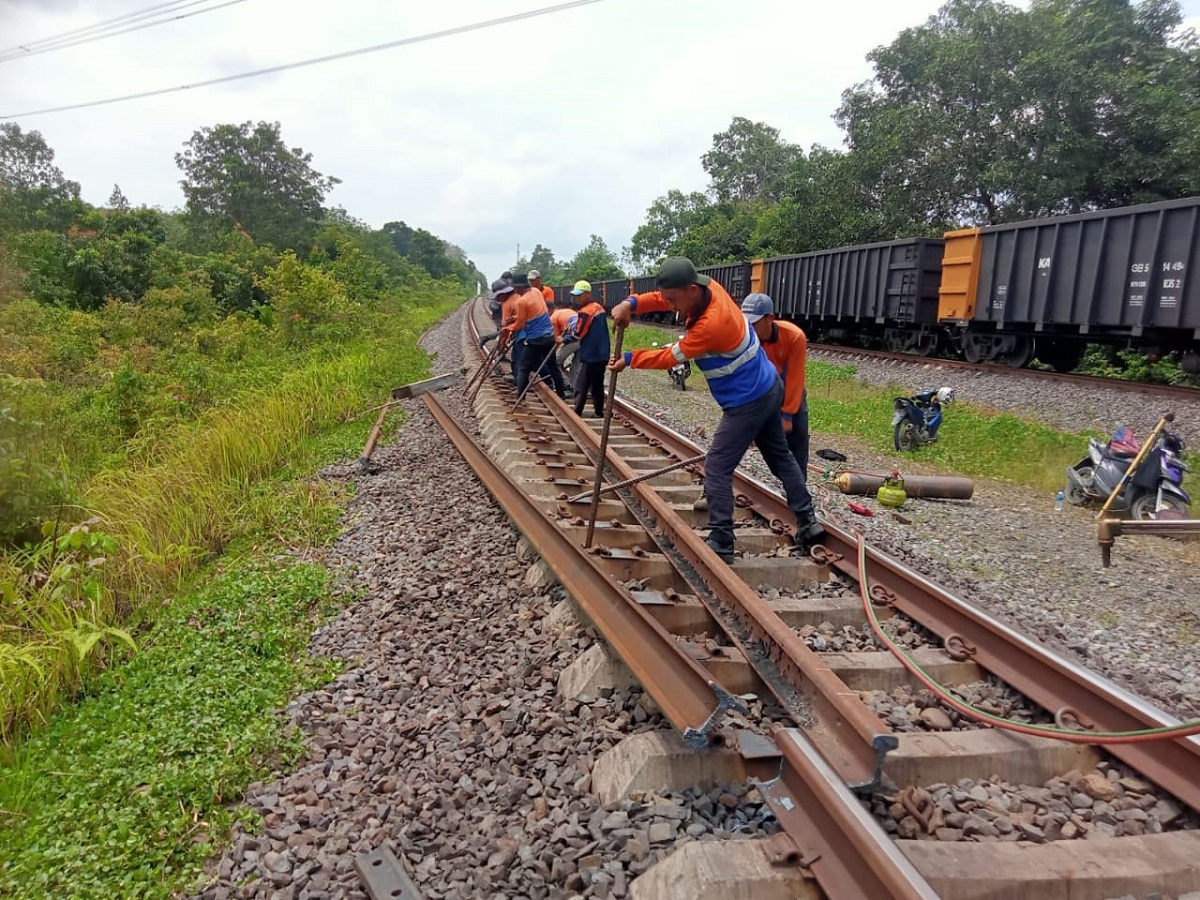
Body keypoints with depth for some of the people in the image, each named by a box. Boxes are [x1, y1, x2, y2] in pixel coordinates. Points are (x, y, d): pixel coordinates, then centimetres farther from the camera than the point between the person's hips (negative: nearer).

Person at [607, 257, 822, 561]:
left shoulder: (711, 325, -30)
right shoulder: (709, 288, -6)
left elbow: (670, 357, -17)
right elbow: (660, 299, -1)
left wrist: (628, 360, -8)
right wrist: (631, 303, -20)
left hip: (748, 403, -10)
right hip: (767, 388, 10)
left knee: (717, 470, -4)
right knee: (780, 457, 20)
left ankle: (720, 545, 1)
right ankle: (807, 522, 30)